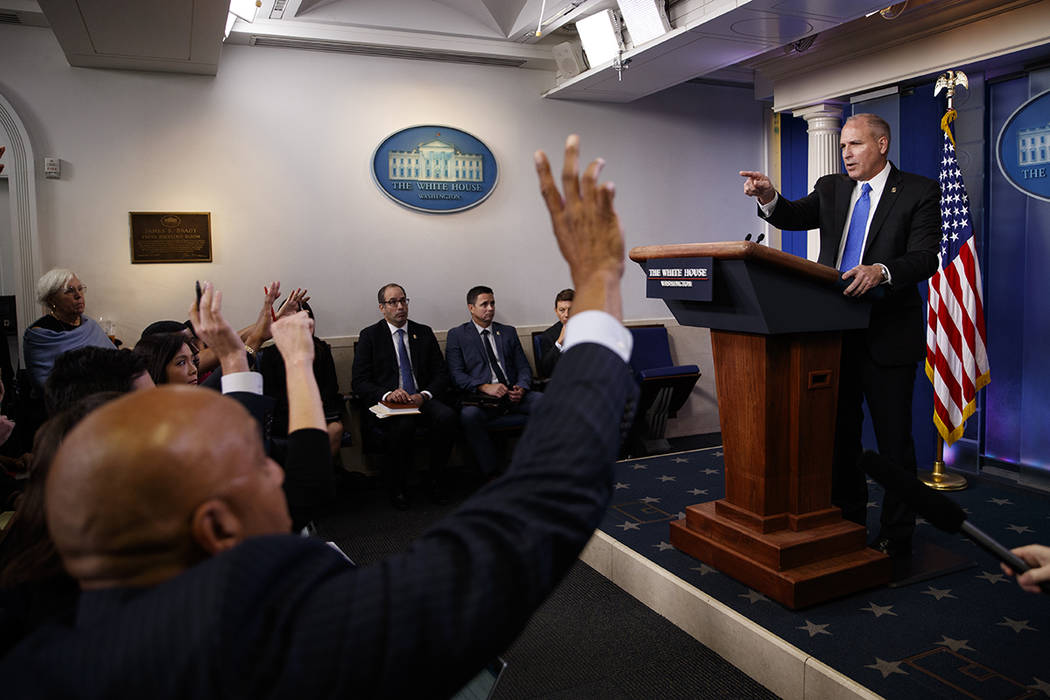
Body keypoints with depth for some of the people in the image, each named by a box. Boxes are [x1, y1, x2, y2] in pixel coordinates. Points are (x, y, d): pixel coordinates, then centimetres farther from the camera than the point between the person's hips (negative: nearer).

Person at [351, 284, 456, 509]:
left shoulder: (424, 333, 15)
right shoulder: (369, 335, 7)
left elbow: (441, 374, 10)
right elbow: (359, 382, -2)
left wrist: (424, 395, -11)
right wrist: (387, 394, -21)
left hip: (422, 401, 3)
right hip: (386, 404, -3)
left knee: (447, 416, -30)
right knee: (403, 424, -36)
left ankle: (434, 480, -10)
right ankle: (397, 488, -12)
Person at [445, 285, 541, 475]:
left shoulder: (508, 332, 21)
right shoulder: (457, 335, 10)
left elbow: (523, 367, 17)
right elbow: (456, 374, 0)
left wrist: (521, 388, -6)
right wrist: (485, 387, -16)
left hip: (512, 395, 3)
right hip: (481, 398, -3)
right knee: (468, 415, -37)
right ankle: (491, 474, -28)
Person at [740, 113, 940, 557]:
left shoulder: (920, 192, 0)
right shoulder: (830, 189, 14)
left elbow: (925, 258, -11)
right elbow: (794, 217, -4)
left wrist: (881, 270, -31)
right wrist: (769, 198, -25)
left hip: (887, 334, -5)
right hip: (835, 331, 5)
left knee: (893, 440, 2)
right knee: (839, 433, 13)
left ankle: (896, 536, 17)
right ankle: (847, 523, 28)